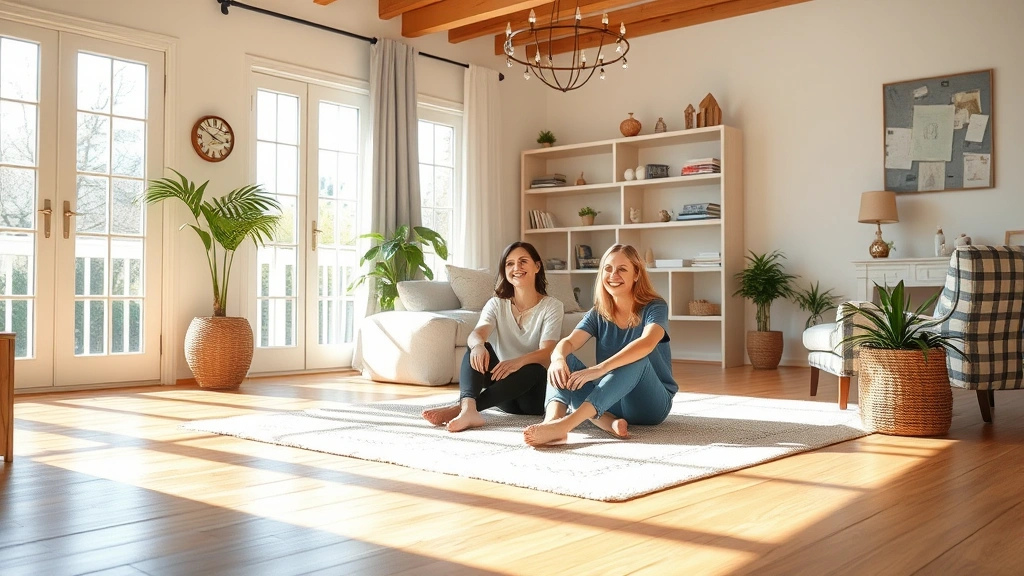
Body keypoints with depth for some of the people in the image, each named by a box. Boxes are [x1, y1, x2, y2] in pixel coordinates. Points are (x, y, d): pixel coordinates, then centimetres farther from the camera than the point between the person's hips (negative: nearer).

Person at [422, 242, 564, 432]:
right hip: (502, 385, 2)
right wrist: (478, 345, -43)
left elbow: (546, 353, -19)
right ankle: (468, 409, -50)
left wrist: (518, 361, -41)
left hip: (532, 390, -2)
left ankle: (460, 408, -45)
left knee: (535, 370, -36)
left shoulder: (551, 306, -4)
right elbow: (477, 333, -16)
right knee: (480, 349, -24)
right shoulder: (497, 304, 5)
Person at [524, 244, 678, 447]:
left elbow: (647, 343, -30)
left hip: (650, 403, -4)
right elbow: (569, 342, -11)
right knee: (564, 362, -15)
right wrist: (558, 357, -36)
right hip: (610, 403, 4)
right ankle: (606, 421, -43)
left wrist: (600, 368, -43)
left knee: (636, 359, -34)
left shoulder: (655, 308, -7)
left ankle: (564, 425, -51)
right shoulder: (598, 314, 6)